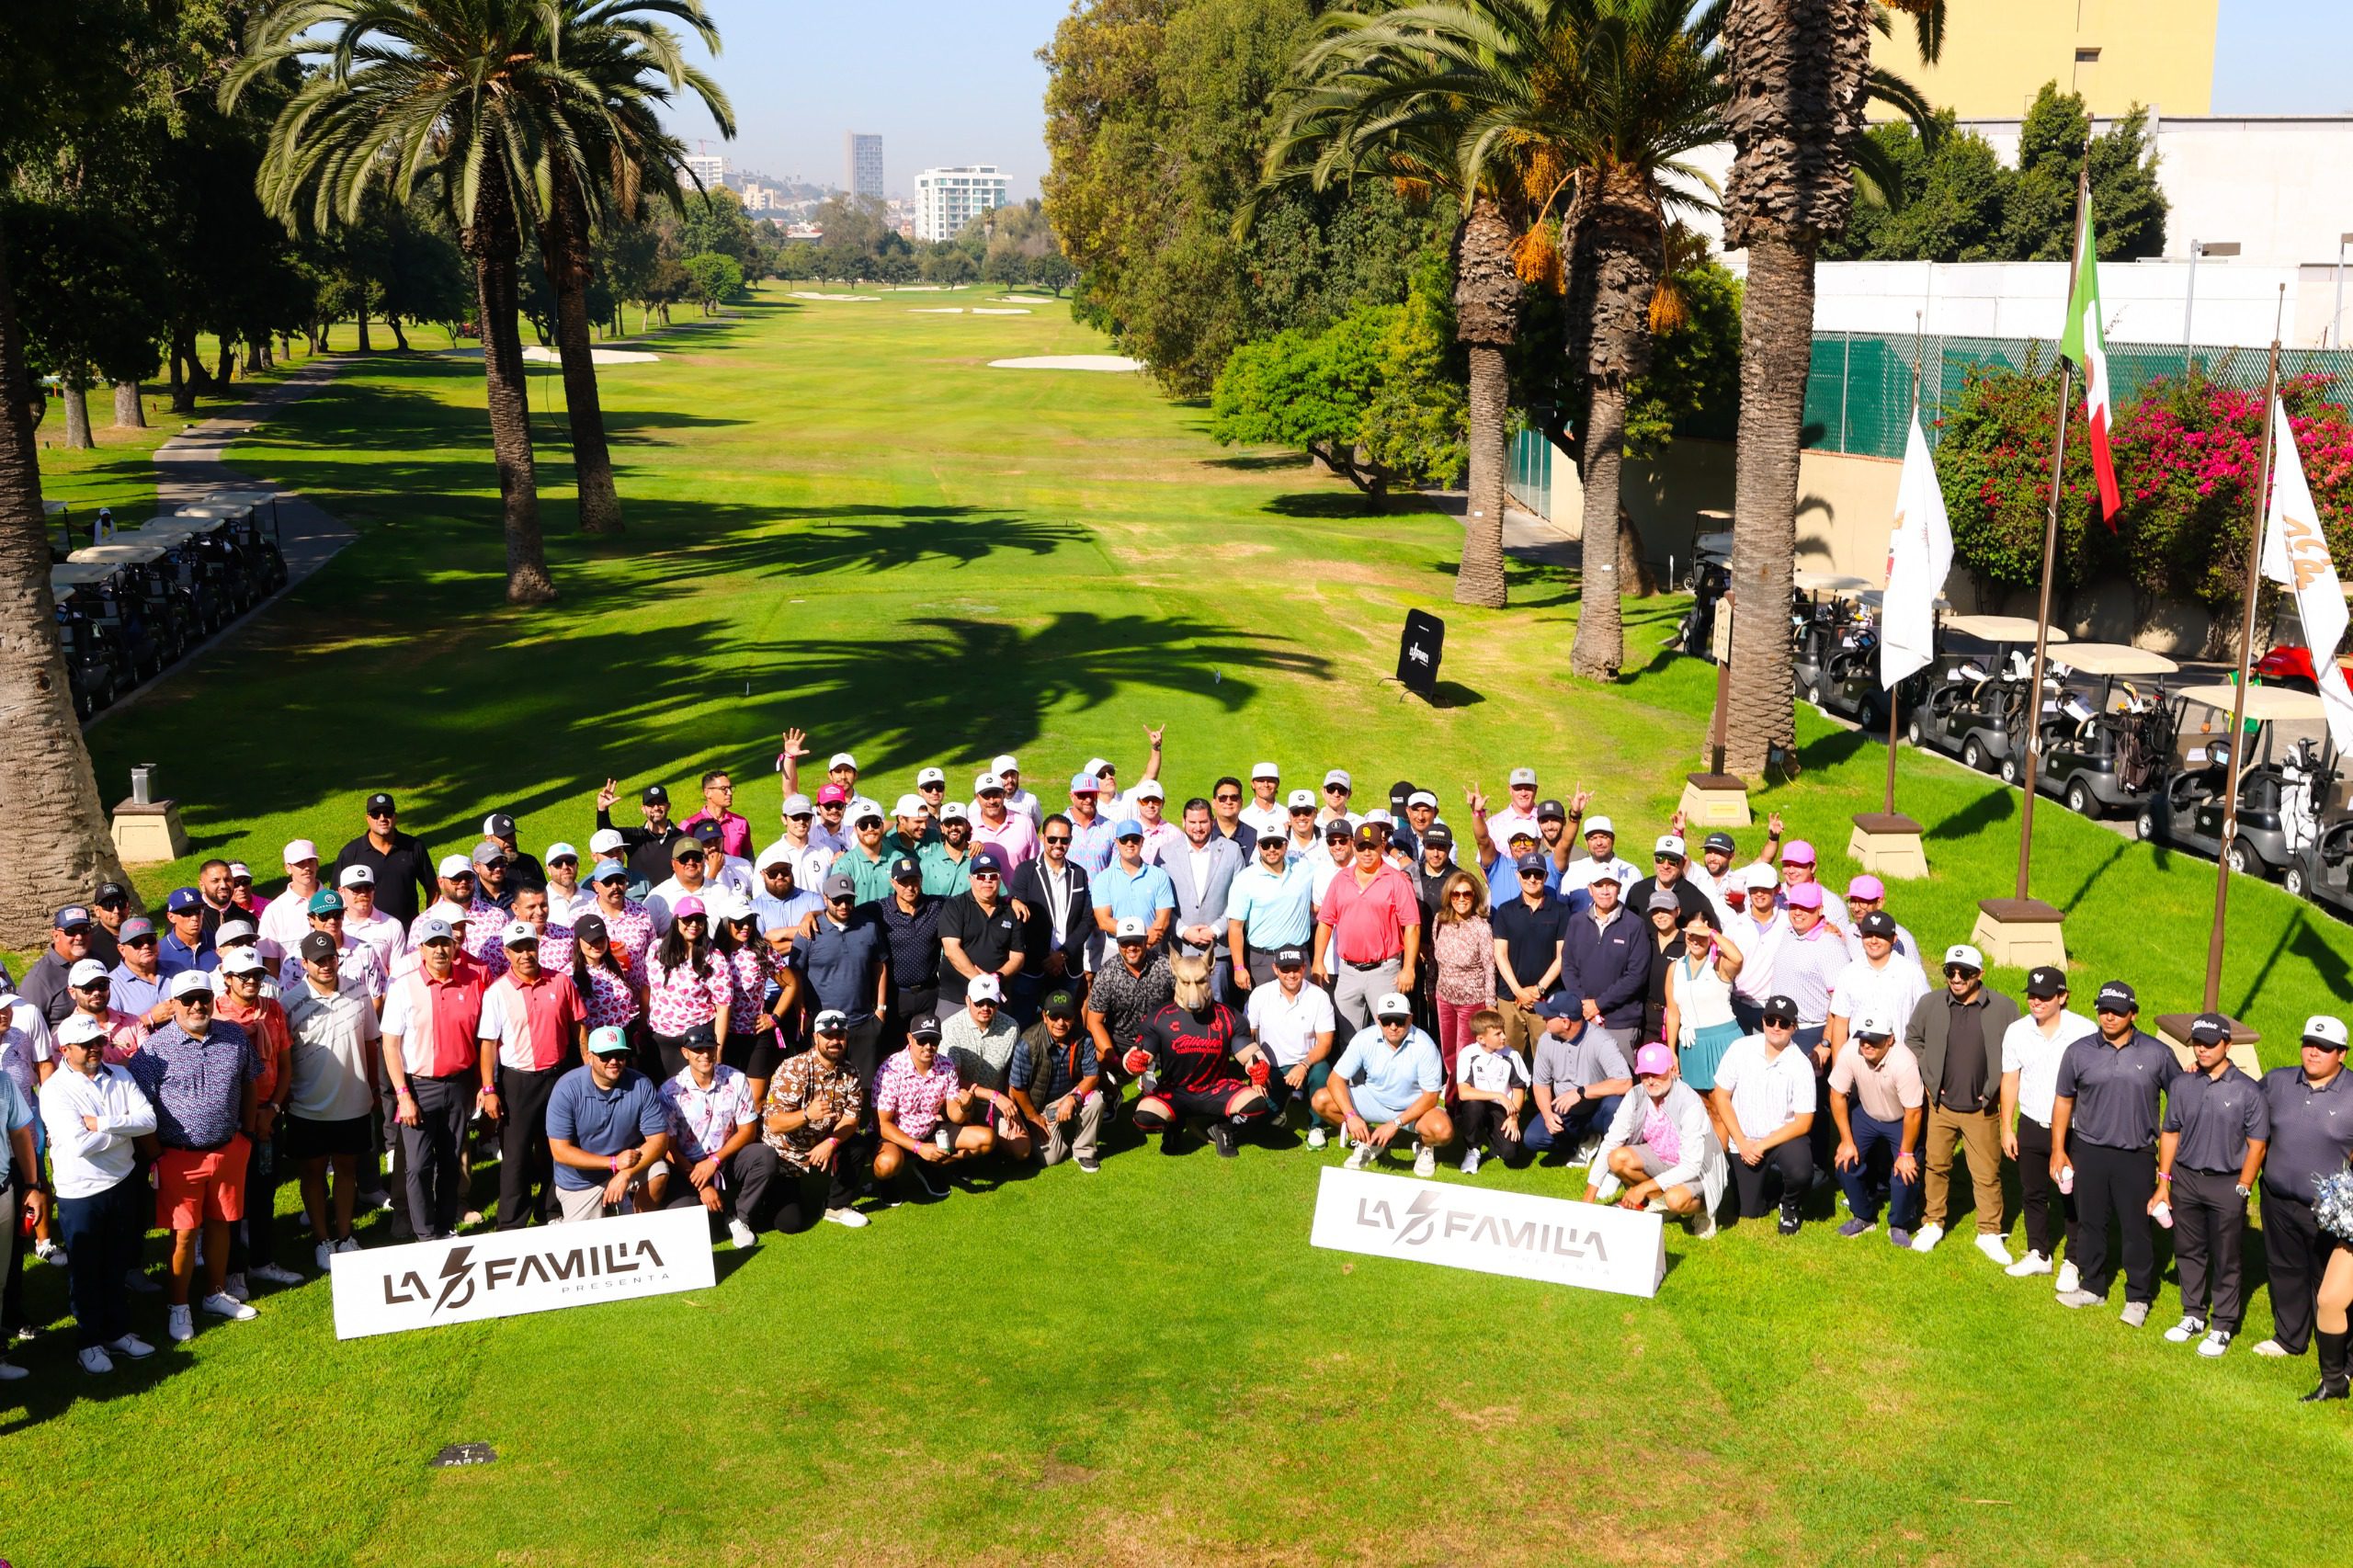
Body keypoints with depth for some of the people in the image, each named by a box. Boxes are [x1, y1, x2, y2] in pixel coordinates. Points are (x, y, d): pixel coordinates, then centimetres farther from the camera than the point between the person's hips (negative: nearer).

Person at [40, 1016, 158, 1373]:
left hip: (123, 1184, 4)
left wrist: (102, 1123, -20)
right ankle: (89, 1342, 23)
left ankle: (118, 1332, 31)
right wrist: (125, 1128, -13)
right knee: (85, 1272, 9)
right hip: (80, 1194, -4)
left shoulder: (119, 1076, 1)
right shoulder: (55, 1089, -14)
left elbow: (149, 1120, -10)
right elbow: (80, 1144, -25)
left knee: (117, 1265, 17)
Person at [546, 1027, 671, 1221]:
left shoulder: (641, 1085, -17)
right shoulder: (567, 1088, -21)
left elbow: (658, 1139, -15)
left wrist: (626, 1174, -31)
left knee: (657, 1170, -26)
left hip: (629, 1163, 1)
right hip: (581, 1181, -1)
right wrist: (614, 1163, -27)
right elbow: (560, 1151, -21)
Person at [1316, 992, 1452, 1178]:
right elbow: (1336, 1079, -14)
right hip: (1373, 1100, 3)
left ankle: (1425, 1146, 6)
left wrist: (1396, 1124, -28)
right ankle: (1369, 1140, 7)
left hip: (1415, 1107, -3)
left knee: (1443, 1131, -35)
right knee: (1321, 1101, -18)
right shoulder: (1364, 1039, -17)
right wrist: (1351, 1116, -30)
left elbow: (1430, 1097, -19)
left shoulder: (1424, 1046, -24)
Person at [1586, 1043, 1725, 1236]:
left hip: (1697, 1171, -6)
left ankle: (1701, 1208, 1)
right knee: (1617, 1159, -22)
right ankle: (1660, 1201, 3)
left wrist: (1643, 1188, -32)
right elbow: (1610, 1143, -11)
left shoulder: (1690, 1105, -30)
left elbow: (1691, 1167, -30)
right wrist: (1589, 1197, -15)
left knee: (1676, 1199, -37)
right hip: (1659, 1158, 6)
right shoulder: (1636, 1098, -15)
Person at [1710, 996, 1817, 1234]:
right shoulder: (1741, 1049, -11)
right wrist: (1742, 1143, -9)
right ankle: (1770, 1177, 37)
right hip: (1745, 1140, 2)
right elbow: (1722, 1097, -3)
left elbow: (1803, 1123, -13)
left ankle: (1790, 1206, 4)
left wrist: (1762, 1146, -19)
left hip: (1784, 1136, -2)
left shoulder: (1801, 1065, -16)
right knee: (1750, 1212, 3)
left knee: (1800, 1173, -32)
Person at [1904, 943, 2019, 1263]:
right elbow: (1912, 1040, 10)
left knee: (1987, 1174, 4)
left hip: (1982, 1108, -1)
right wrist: (1925, 1080, 3)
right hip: (1940, 1105, 2)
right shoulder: (1930, 1004, -3)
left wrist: (1996, 1088, -2)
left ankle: (1989, 1234, 18)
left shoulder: (2004, 1009, -7)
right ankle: (1932, 1224, 27)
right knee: (1937, 1165, 12)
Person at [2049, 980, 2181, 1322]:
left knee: (2137, 1229, 3)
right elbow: (2063, 1100, 8)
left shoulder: (2156, 1055, -3)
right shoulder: (2079, 1052, 0)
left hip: (2137, 1156, -2)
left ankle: (2138, 1297, 17)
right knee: (2091, 1223, 13)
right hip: (2089, 1152, 2)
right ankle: (2093, 1286, 28)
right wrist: (2058, 1149, 6)